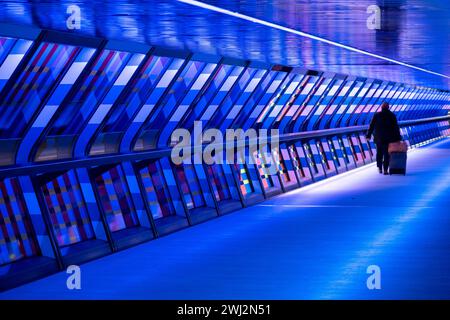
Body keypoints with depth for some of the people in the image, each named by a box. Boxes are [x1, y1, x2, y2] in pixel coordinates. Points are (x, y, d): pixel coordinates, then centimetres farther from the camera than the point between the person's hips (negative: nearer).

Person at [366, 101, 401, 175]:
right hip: (388, 138, -1)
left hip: (379, 138, 1)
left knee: (379, 152, 17)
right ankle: (385, 169, -2)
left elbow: (371, 126, -2)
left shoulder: (377, 115, -2)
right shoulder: (392, 115, -3)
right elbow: (396, 127, -5)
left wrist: (368, 135, 5)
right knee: (387, 154, 3)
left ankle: (379, 168, 13)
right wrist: (398, 137, -2)